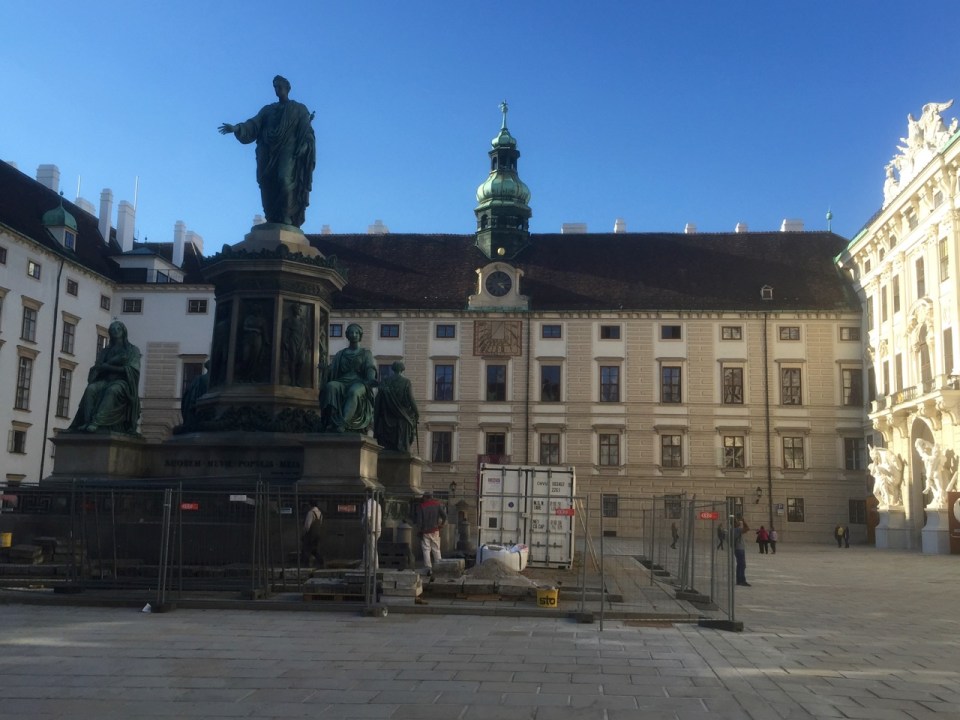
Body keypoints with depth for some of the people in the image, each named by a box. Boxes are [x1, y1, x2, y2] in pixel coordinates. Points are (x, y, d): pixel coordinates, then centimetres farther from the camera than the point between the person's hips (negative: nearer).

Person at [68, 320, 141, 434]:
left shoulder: (133, 350, 12)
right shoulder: (105, 351, 24)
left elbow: (132, 370, -2)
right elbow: (97, 367, 9)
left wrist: (109, 366, -5)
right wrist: (114, 360, -5)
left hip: (123, 382, -4)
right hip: (106, 380, 4)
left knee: (112, 390, -39)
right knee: (91, 389, -30)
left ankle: (96, 423, -51)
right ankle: (88, 422, -43)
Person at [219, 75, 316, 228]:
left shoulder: (299, 109, 13)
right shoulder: (268, 109, 22)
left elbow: (306, 131, 0)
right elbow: (253, 125, 8)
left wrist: (302, 149, -20)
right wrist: (236, 128, -11)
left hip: (289, 151, -4)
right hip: (269, 153, 4)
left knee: (285, 181, -25)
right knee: (269, 186, -9)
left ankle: (287, 221, -26)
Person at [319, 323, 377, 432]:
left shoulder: (366, 353, 19)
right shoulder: (340, 354, 27)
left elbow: (371, 369, 2)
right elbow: (331, 370, 17)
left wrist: (371, 379, -21)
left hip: (359, 383, -2)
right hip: (342, 382, 2)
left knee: (353, 392, -40)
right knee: (330, 387, -35)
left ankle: (341, 425, -57)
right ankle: (335, 422, -51)